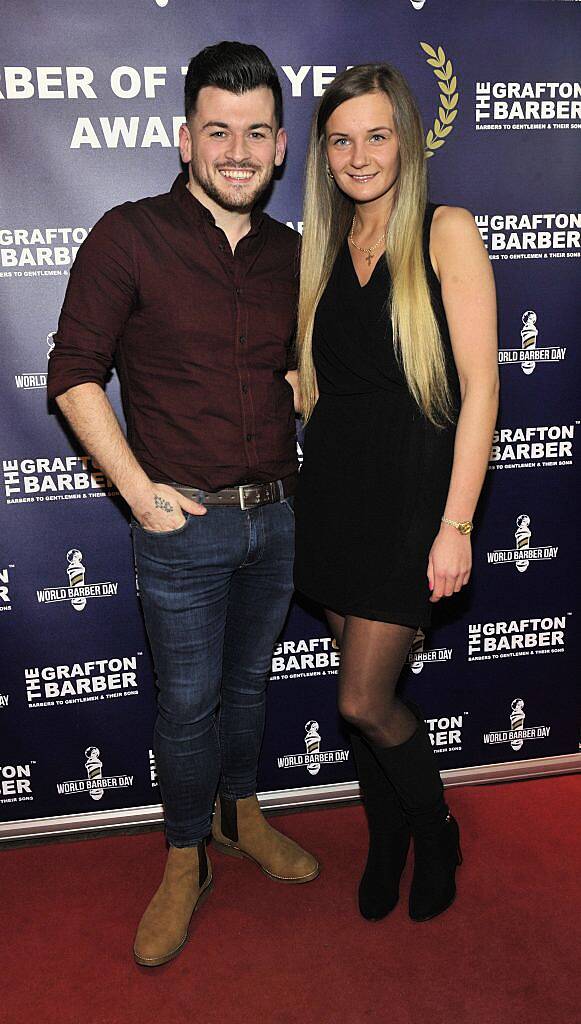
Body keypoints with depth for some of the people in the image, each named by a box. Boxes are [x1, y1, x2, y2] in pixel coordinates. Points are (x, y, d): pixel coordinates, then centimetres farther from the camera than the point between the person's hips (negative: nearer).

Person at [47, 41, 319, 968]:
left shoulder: (290, 253, 6)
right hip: (182, 521, -4)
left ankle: (243, 815, 43)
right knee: (188, 702, 7)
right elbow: (74, 374, -9)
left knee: (250, 681, 20)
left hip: (276, 515, 5)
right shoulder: (129, 238, -9)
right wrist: (138, 490, -14)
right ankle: (185, 864, 29)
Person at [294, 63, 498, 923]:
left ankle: (436, 834, 26)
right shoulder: (323, 249, 12)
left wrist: (457, 525, -16)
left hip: (411, 494, -5)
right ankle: (386, 842, 37)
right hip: (335, 490, 5)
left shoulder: (447, 233, -4)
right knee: (369, 687, 13)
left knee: (365, 702, -4)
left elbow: (479, 385, -11)